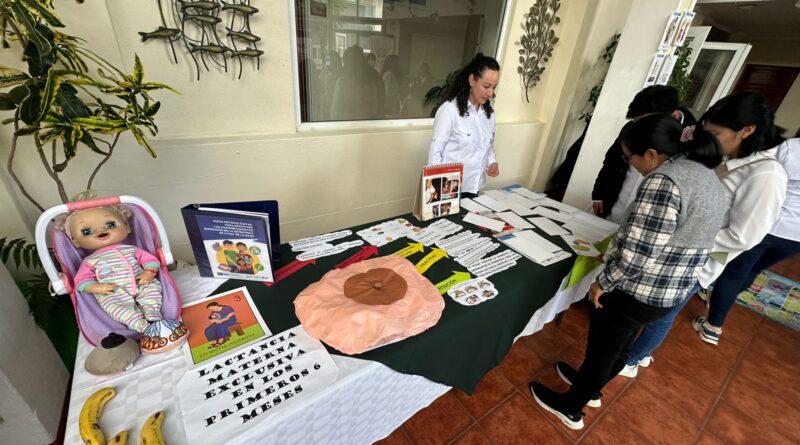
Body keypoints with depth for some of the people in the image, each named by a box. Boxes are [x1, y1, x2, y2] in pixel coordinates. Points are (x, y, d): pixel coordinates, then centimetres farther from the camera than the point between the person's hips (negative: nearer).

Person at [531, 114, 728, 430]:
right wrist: (616, 242, 16)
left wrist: (602, 283, -14)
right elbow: (681, 241, 15)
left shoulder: (663, 181, -25)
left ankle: (570, 407, 35)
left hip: (634, 292, -9)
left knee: (601, 351, 12)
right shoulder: (710, 179, 6)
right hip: (671, 292, 9)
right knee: (620, 346, 26)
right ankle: (589, 387, 50)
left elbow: (635, 256, -29)